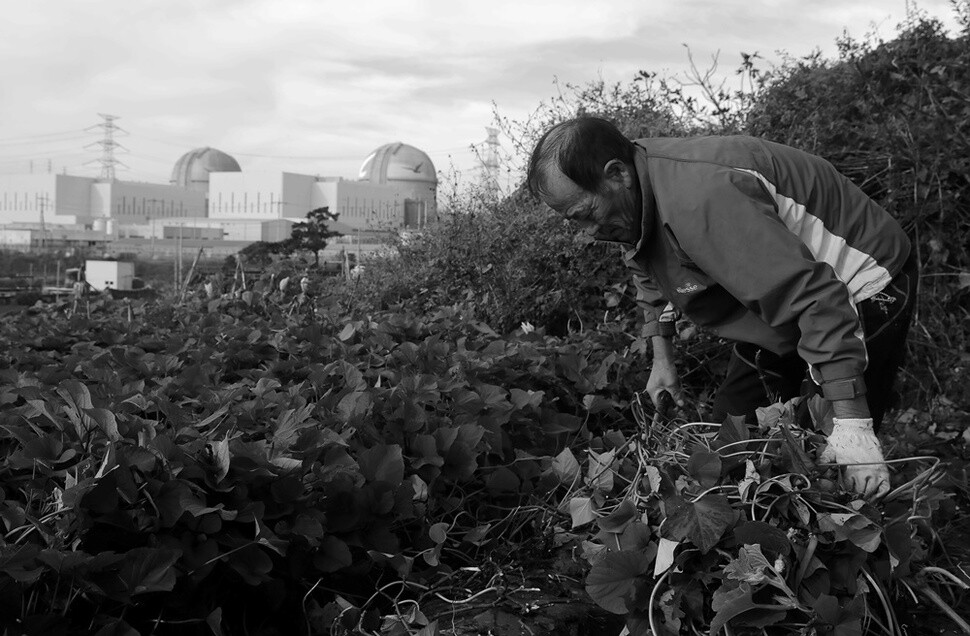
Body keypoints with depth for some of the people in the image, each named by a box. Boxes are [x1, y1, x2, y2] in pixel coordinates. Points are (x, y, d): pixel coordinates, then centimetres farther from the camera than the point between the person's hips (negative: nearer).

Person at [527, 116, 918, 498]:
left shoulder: (700, 199, -39)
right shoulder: (635, 195, -8)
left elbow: (815, 297, -41)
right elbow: (651, 278, 15)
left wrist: (851, 423, -40)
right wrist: (662, 359, 12)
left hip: (861, 288, -9)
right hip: (780, 294, 9)